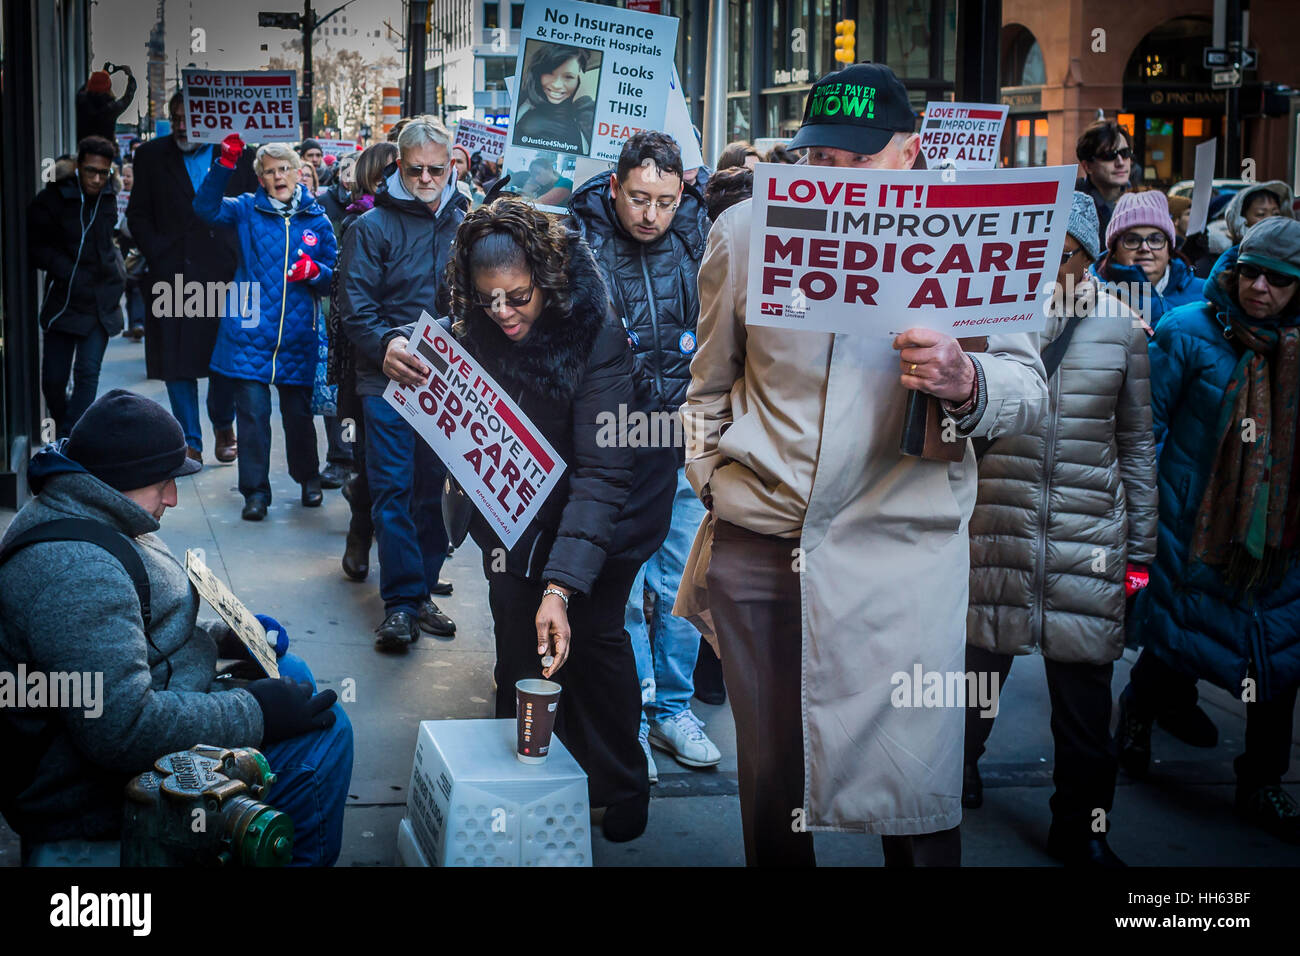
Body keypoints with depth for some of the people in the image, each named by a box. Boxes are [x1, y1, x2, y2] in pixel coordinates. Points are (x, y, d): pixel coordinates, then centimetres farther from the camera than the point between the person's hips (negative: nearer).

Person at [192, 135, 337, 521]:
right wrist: (224, 165, -23)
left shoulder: (317, 219, 7)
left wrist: (314, 271, -11)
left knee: (299, 411, 11)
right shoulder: (247, 210, 4)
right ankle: (255, 492, 8)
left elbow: (335, 274, 11)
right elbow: (206, 207, -13)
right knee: (252, 412, -2)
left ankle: (308, 478, 33)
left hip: (297, 336, 1)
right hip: (250, 332, -1)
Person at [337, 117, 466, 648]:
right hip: (388, 382, -4)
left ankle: (420, 591, 19)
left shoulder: (464, 225, 9)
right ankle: (401, 603, -3)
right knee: (393, 490, -6)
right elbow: (355, 311, -7)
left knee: (434, 489, 9)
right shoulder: (373, 227, -2)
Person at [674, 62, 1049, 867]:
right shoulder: (745, 231, 7)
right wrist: (711, 481, 10)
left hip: (902, 554, -2)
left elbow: (1030, 388, 0)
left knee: (918, 790, -3)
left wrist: (965, 382, -21)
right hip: (756, 546, 2)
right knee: (770, 780, 12)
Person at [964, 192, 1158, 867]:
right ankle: (958, 767, 38)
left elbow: (1137, 447, 11)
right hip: (995, 531, -1)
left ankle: (1081, 829, 20)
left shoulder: (1119, 331, 5)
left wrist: (1140, 551, 10)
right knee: (978, 660, 10)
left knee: (1084, 688, 4)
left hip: (1088, 541, 1)